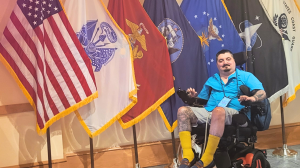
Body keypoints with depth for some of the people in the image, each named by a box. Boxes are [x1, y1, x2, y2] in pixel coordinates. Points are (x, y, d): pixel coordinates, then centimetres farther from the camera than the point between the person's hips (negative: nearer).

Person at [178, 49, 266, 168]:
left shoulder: (245, 76, 14)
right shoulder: (211, 80, 26)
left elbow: (262, 93, 0)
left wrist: (252, 98, -23)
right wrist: (195, 97, 4)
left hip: (233, 113, -5)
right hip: (208, 112, 5)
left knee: (218, 111, -40)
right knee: (183, 111, -19)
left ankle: (207, 158, -33)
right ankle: (187, 155, -27)